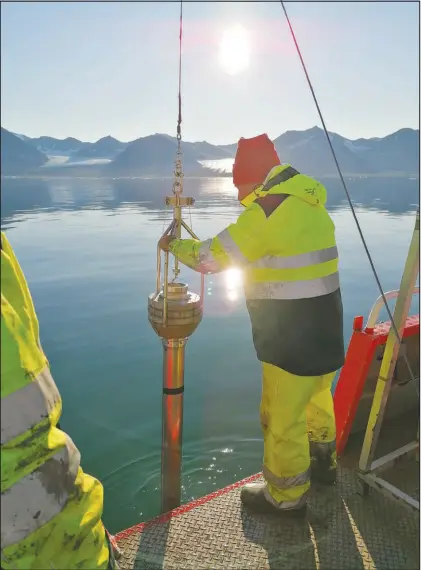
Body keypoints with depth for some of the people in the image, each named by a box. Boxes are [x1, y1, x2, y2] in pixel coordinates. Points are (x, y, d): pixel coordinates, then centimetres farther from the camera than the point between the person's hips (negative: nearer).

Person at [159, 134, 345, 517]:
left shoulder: (269, 209, -20)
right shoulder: (307, 198, 6)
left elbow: (212, 258, -14)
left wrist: (173, 245, 3)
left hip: (294, 337, -9)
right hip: (324, 328, 9)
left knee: (282, 417, 7)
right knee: (315, 397, 27)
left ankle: (286, 496, 26)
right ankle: (323, 461, 49)